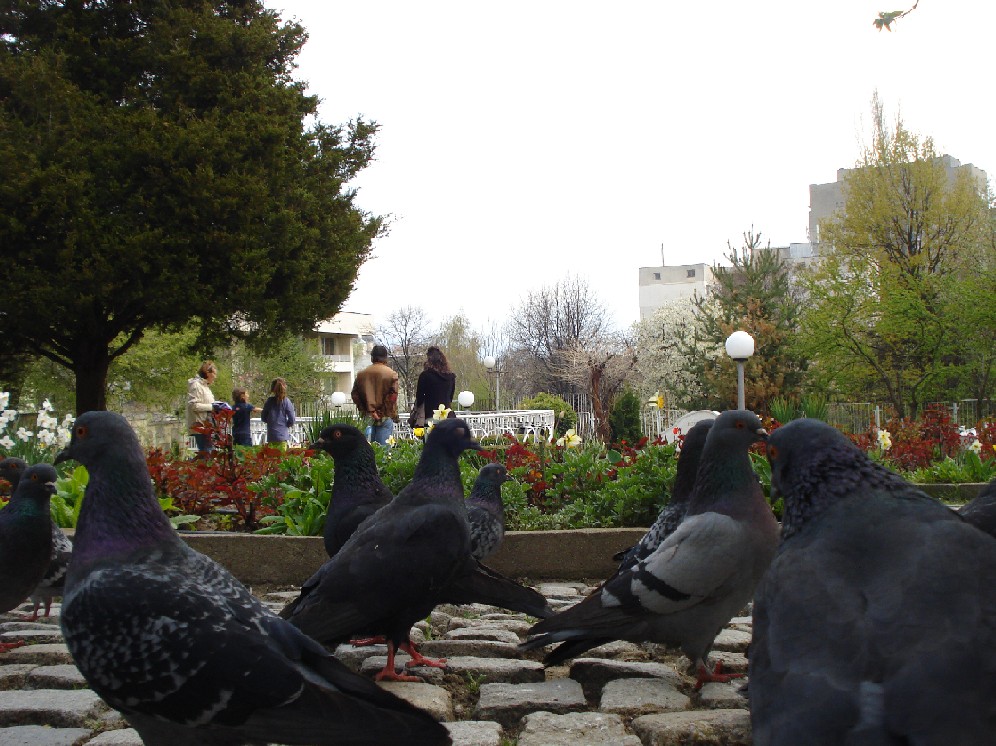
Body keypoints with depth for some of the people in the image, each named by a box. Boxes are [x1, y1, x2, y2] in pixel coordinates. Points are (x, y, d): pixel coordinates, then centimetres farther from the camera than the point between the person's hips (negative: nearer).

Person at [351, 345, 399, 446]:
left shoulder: (361, 374, 6)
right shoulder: (391, 374, -6)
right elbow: (393, 397, -12)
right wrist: (393, 414, -3)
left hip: (367, 417, 4)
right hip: (385, 417, -3)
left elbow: (355, 395, 3)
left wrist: (364, 410, 6)